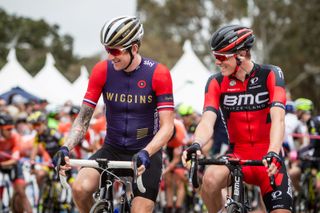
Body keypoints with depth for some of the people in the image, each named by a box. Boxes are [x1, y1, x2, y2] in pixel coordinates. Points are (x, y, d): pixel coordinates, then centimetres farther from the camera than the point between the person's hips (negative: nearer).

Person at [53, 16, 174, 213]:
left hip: (146, 154, -2)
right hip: (113, 150, 2)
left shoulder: (158, 74, -14)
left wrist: (145, 153, -34)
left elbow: (167, 127, -17)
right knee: (81, 188, -25)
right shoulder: (102, 71, -7)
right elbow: (84, 118, -5)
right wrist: (66, 148, -22)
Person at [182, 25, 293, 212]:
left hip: (267, 159, -1)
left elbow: (278, 119, -23)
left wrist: (273, 154, -40)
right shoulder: (217, 83, -4)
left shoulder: (270, 75, -11)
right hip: (237, 154, 1)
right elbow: (207, 121, -16)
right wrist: (196, 145, -39)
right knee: (210, 179, -30)